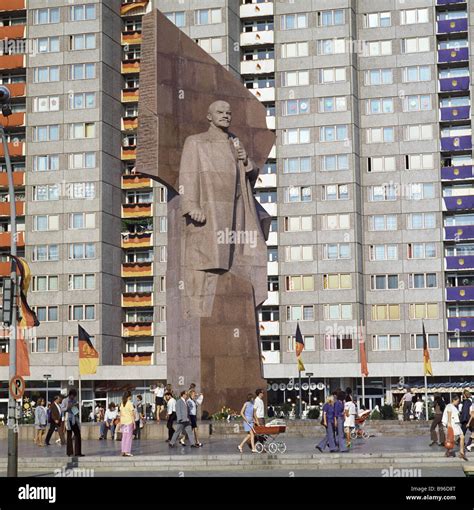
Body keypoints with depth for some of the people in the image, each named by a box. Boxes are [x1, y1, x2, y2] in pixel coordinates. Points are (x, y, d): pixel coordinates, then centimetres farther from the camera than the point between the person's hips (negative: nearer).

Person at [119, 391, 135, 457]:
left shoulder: (122, 404, 8)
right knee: (129, 437, -3)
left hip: (123, 422, 6)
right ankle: (127, 452, -6)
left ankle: (123, 451, 9)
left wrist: (120, 422, 16)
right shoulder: (130, 403, -9)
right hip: (129, 421, -6)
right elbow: (132, 414, -10)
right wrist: (134, 422, -7)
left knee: (124, 437, 10)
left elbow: (121, 414, 11)